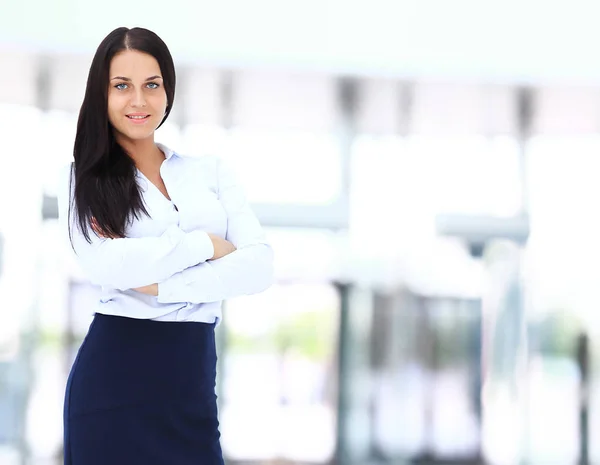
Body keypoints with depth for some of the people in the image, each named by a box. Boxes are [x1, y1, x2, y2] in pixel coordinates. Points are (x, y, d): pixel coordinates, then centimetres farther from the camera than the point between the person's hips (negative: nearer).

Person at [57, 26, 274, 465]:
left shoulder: (212, 170, 10)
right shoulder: (84, 179, 4)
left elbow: (260, 265, -3)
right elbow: (106, 265, -15)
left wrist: (165, 287, -13)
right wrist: (206, 244, -8)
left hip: (194, 374, 2)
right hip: (114, 374, -2)